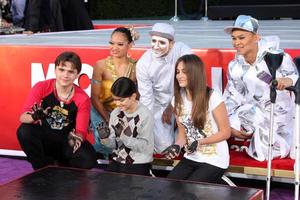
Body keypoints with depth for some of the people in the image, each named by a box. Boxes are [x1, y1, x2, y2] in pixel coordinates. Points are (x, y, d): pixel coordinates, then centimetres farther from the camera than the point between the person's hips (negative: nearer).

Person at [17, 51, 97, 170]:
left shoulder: (82, 99, -10)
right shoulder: (41, 88, -12)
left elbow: (81, 131, -12)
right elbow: (23, 117, -17)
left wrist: (76, 139, -36)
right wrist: (35, 116, -41)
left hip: (66, 141, 0)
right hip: (42, 139, 0)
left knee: (88, 160, -27)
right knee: (24, 131, -32)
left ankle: (59, 168, 7)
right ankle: (43, 168, -7)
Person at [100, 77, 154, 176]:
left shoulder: (145, 115, -12)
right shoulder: (115, 113, 6)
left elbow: (145, 146, -16)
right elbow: (114, 144, 6)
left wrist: (123, 136, -26)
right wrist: (106, 139, -16)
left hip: (139, 164, -5)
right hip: (117, 161, 5)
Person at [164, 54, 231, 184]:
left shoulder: (212, 97, -18)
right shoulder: (178, 99, 2)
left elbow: (225, 132, -11)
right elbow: (182, 131, 9)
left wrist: (200, 142, -24)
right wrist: (177, 145, -13)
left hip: (214, 160, -6)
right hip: (191, 158, 6)